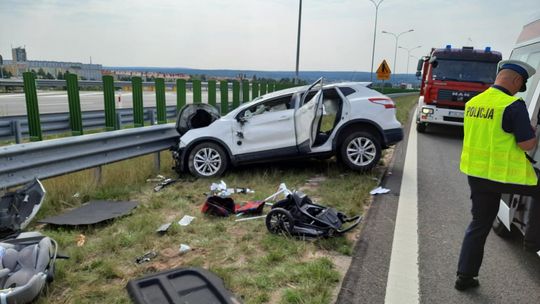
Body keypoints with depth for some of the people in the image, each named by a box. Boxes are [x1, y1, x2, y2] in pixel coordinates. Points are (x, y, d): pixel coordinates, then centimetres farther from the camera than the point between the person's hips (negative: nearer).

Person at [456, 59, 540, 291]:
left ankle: (465, 276, 21)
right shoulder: (514, 105, -15)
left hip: (475, 173, 7)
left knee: (479, 224, 16)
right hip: (505, 175, -7)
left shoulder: (473, 103, 7)